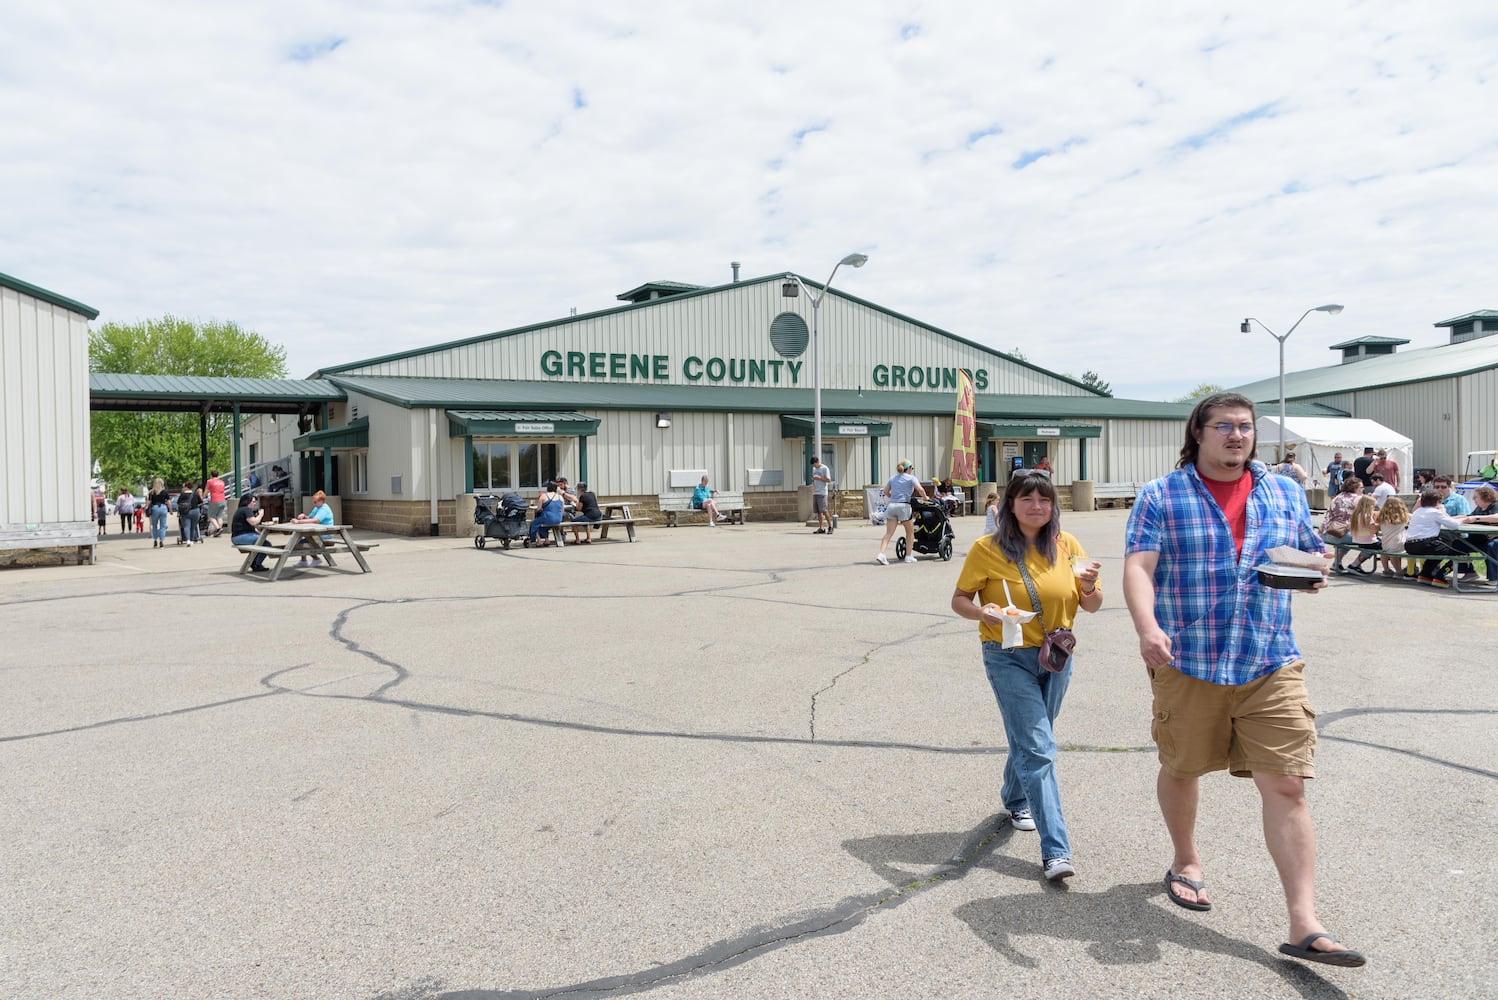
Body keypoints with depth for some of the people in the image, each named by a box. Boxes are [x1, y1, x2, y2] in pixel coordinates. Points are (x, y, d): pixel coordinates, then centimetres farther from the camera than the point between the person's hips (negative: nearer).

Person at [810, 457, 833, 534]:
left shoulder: (825, 469, -4)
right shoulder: (814, 469, 19)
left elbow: (828, 480, -9)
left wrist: (819, 478, -15)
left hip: (822, 493, -7)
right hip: (815, 493, 7)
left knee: (824, 510, -11)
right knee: (818, 511, 2)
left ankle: (830, 527, -3)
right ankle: (821, 528, 3)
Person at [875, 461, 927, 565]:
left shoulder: (893, 478, 17)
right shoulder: (911, 478, 3)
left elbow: (886, 492, 19)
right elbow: (920, 489, -10)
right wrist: (925, 498, 6)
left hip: (891, 505, 4)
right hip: (904, 506, -4)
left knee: (888, 533, -2)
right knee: (910, 532, 15)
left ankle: (881, 554, -19)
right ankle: (909, 556, 17)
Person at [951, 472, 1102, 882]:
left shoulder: (1066, 545, 1)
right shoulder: (987, 549, -10)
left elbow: (1092, 606, 6)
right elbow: (959, 599, -5)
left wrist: (1088, 586, -17)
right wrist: (982, 611, -26)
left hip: (1057, 657, 5)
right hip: (1009, 657, -4)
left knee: (1030, 741, 20)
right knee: (1037, 748, -11)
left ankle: (1015, 799, 48)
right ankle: (1056, 850, -8)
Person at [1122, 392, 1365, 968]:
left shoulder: (1285, 493, 11)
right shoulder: (1160, 497, -2)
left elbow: (1311, 553, 20)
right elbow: (1138, 568, -11)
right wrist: (1147, 628, -28)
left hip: (1271, 665, 2)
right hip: (1187, 663, -2)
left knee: (1285, 785, -4)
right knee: (1181, 769, 15)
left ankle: (1304, 925, 2)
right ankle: (1185, 862, 40)